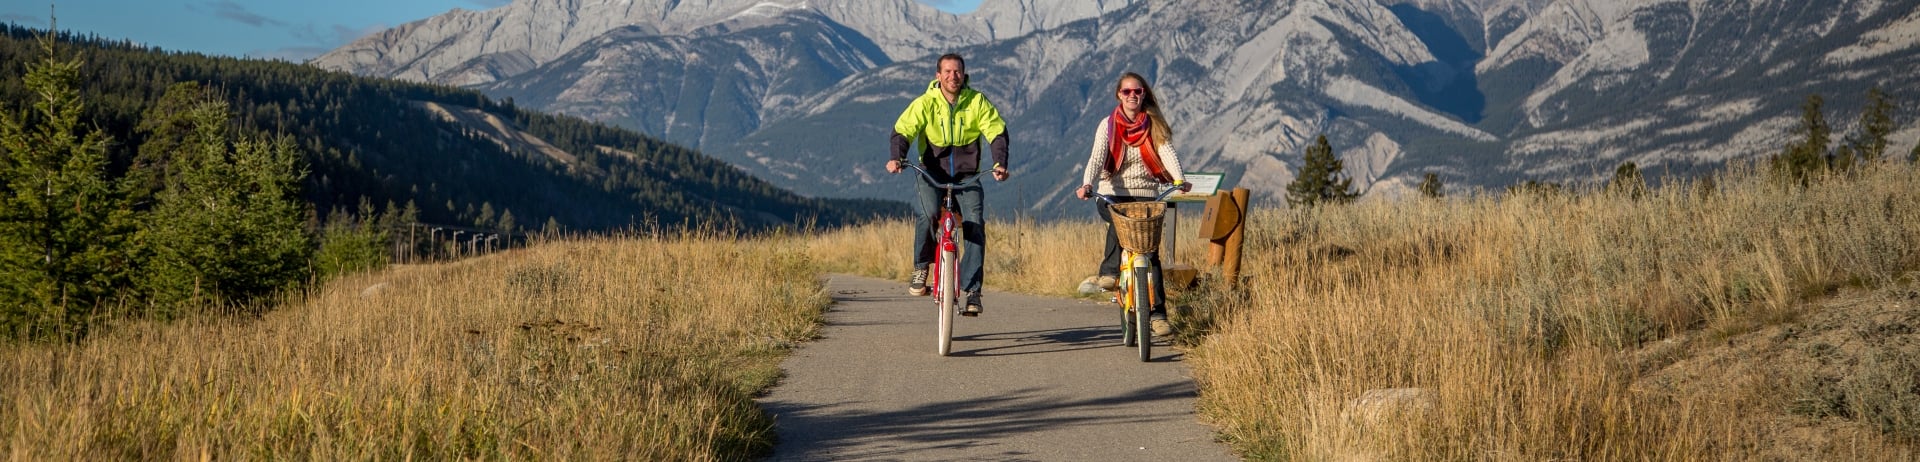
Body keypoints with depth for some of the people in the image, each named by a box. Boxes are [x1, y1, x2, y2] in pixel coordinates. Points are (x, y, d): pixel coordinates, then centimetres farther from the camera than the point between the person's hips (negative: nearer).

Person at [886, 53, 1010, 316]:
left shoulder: (977, 102, -1)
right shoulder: (925, 103, -4)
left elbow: (997, 132, -4)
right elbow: (903, 131, -9)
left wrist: (1000, 163, -21)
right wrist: (896, 158, -29)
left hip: (967, 176, 1)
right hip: (932, 174, -1)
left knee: (975, 223, -19)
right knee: (928, 213, -31)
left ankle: (972, 289, -13)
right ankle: (921, 267, -7)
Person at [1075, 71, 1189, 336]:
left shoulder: (1154, 125, 6)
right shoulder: (1108, 125, 3)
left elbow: (1167, 152, -10)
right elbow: (1097, 157, -10)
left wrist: (1179, 179, -30)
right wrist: (1087, 185, -30)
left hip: (1145, 195, 1)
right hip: (1113, 195, -1)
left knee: (1150, 252, -10)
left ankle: (1158, 313, -7)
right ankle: (1109, 272, -17)